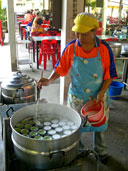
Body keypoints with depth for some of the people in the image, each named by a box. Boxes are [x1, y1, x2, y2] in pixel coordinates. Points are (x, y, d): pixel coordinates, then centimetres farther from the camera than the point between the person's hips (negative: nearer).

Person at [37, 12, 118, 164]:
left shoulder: (104, 49, -14)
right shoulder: (70, 48, -11)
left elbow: (110, 74, -8)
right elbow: (61, 68, -4)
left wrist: (101, 93, -17)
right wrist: (49, 80, -21)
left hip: (99, 95, 0)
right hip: (76, 96, 1)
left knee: (99, 123, 18)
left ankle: (101, 151, 44)